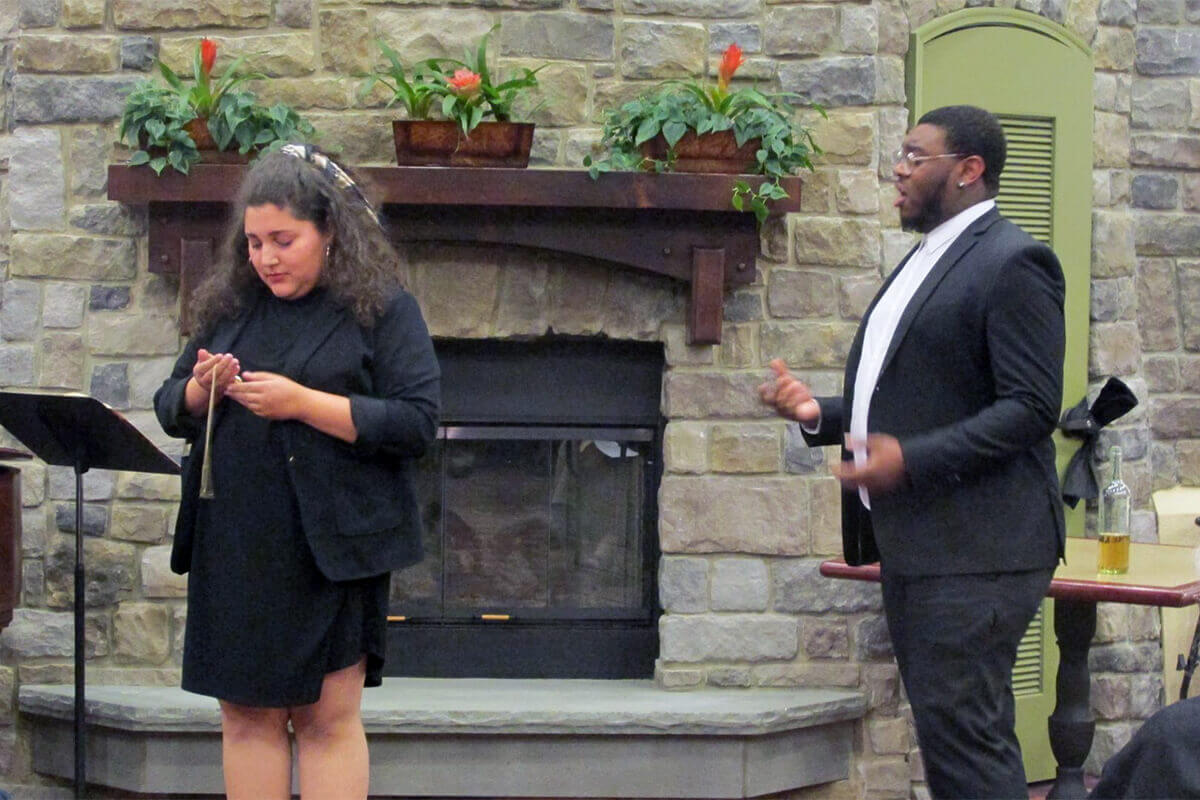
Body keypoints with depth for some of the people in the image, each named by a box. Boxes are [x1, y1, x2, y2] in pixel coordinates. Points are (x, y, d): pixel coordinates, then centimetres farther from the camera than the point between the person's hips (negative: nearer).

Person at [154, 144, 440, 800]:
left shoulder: (384, 310, -2)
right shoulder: (231, 308, 13)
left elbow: (417, 423, -11)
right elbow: (170, 409, 18)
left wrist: (303, 403, -17)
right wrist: (200, 392, -6)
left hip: (331, 549, -5)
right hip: (234, 548, 5)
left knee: (329, 720, -1)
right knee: (247, 714, 6)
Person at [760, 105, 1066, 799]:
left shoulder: (1012, 263, -11)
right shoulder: (925, 263, 21)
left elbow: (1032, 406, -18)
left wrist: (911, 459, -23)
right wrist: (821, 414, 11)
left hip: (973, 551, -10)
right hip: (916, 547, 10)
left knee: (965, 739, -12)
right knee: (949, 738, 12)